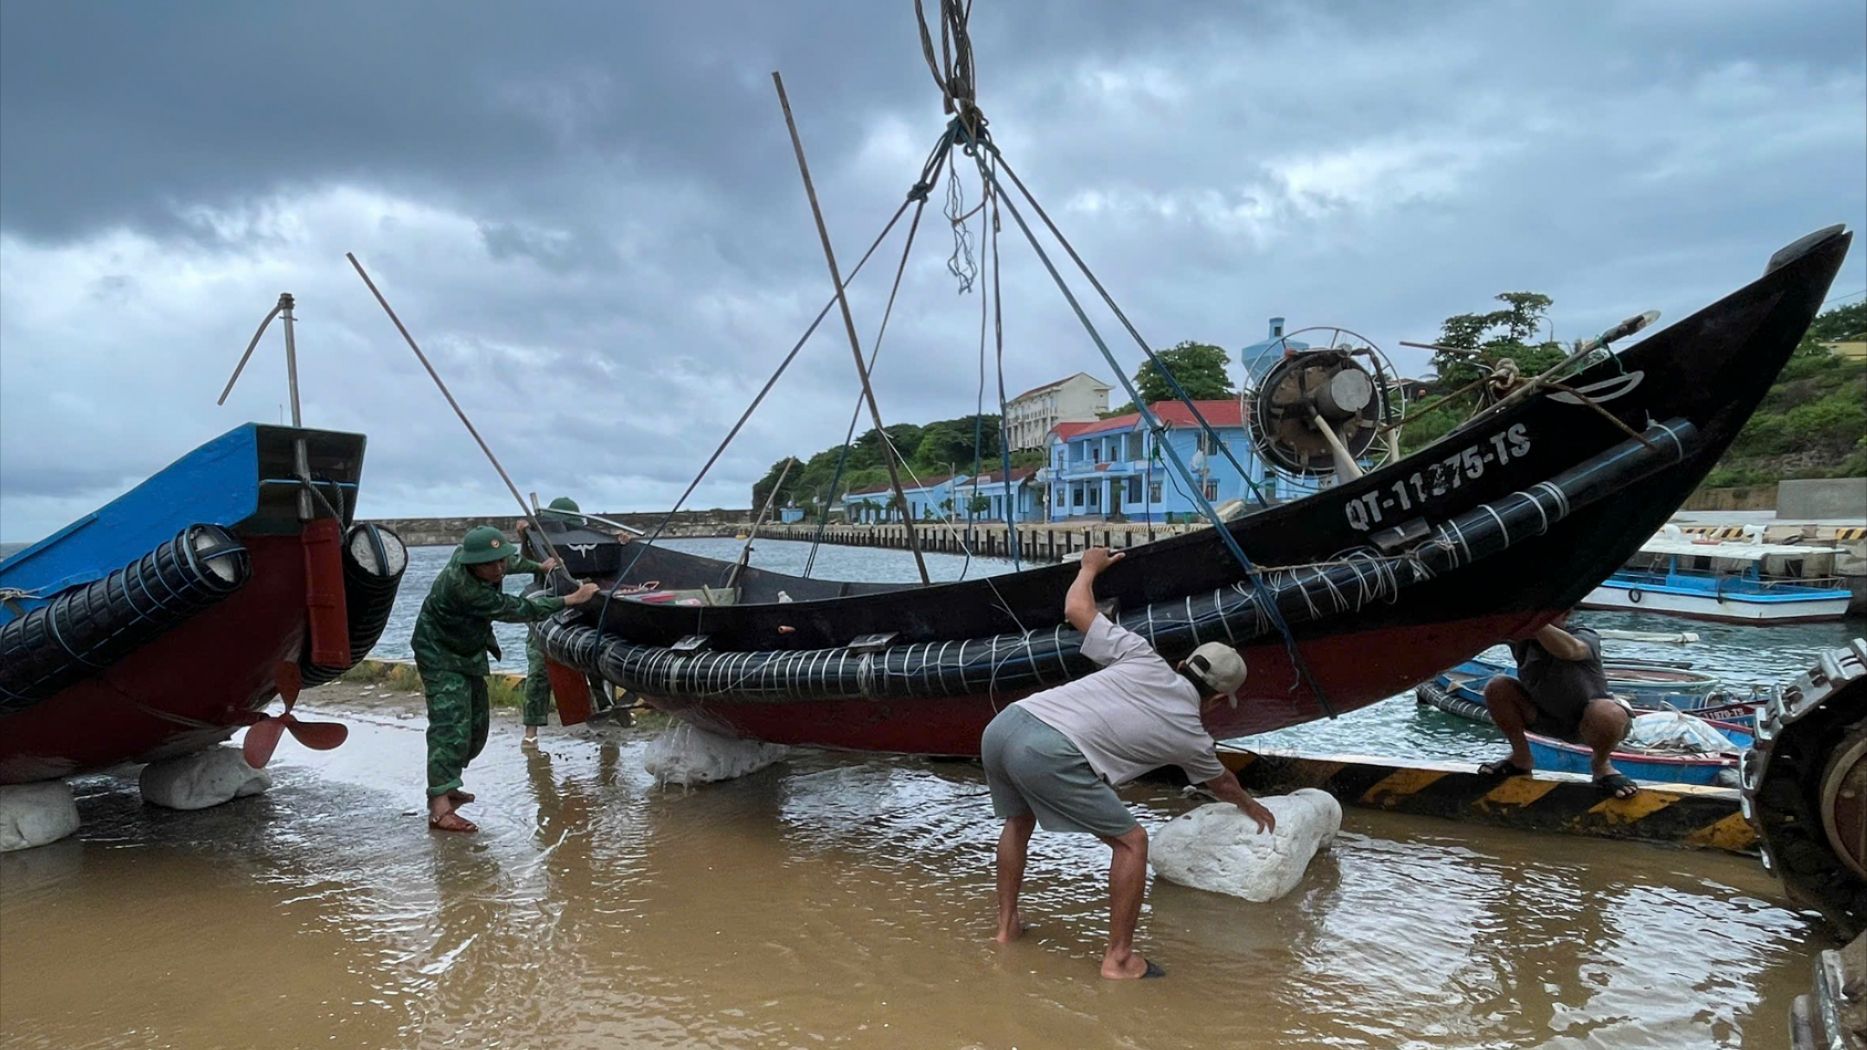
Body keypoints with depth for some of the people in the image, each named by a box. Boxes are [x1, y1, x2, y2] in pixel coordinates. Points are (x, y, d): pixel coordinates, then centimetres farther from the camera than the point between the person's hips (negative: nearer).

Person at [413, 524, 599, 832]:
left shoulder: (474, 551, -11)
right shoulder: (463, 587, -36)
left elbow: (510, 561, 15)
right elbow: (518, 610, -31)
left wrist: (539, 567, 28)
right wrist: (571, 599, -26)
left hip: (470, 653, 9)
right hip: (440, 656, -9)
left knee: (476, 726, 13)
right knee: (451, 727, -20)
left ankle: (444, 787, 26)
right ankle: (439, 809, -25)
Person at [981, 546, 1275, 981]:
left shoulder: (1143, 658, 19)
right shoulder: (1190, 737, 17)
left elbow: (1076, 608, 22)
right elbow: (1221, 782, 40)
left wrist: (1090, 566, 41)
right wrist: (1251, 806, 62)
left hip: (1003, 723, 6)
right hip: (1049, 753, -6)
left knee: (1018, 822, 33)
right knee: (1131, 842, 12)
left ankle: (1007, 925, 42)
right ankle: (1118, 960, 17)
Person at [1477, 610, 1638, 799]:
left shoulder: (1586, 638, -30)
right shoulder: (1521, 640, -14)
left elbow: (1569, 649, -54)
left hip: (1588, 722, -4)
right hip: (1546, 717, 4)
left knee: (1608, 715, -40)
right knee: (1497, 688, -17)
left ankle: (1602, 766, -4)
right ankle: (1521, 758, 5)